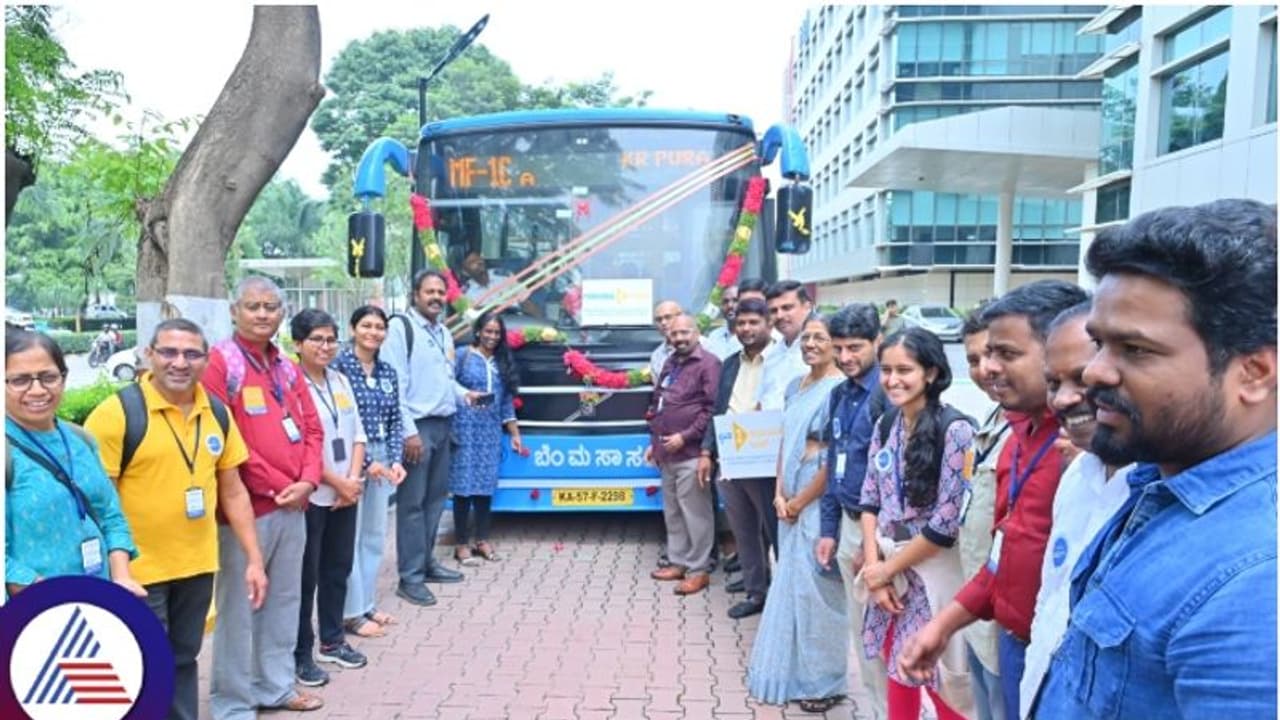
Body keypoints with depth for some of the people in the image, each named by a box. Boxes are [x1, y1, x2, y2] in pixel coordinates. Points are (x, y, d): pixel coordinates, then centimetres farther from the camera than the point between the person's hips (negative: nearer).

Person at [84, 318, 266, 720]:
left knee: (183, 661, 20)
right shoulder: (117, 412, -14)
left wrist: (253, 559, 7)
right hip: (138, 571, -5)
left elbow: (233, 492, 9)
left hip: (198, 566, 5)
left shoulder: (217, 414, 3)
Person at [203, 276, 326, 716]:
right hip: (246, 507, -7)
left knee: (284, 600, 16)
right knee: (239, 604, 2)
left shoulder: (287, 367, 13)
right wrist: (272, 487, -13)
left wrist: (307, 481, -2)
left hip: (294, 505, 7)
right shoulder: (220, 362, -9)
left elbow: (312, 428, 14)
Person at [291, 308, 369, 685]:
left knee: (338, 568, 15)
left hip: (347, 494, 7)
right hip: (310, 495, -7)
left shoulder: (341, 380, 10)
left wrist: (354, 478, -3)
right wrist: (337, 482, -12)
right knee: (306, 575, 2)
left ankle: (332, 641, 29)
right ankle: (301, 654, 14)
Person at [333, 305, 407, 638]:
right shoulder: (339, 367, -9)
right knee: (350, 536, 0)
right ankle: (351, 612, 11)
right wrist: (365, 461, -14)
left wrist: (396, 460, -2)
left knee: (375, 534, 13)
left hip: (382, 460, 7)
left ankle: (367, 604, 25)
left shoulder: (388, 372, 10)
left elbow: (395, 420, 11)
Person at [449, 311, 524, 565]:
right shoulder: (462, 356, -1)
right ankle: (461, 543, 4)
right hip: (465, 429, -4)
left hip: (491, 432, 5)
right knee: (464, 484, -3)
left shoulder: (503, 362, 14)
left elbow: (507, 403, 16)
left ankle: (482, 540, 16)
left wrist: (515, 434, 14)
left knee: (486, 484, 7)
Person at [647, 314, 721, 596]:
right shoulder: (670, 364, 18)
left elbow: (712, 408, -14)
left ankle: (699, 570, 6)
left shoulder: (708, 364, -7)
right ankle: (678, 562, 26)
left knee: (695, 513, -3)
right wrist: (654, 442, 19)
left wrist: (685, 437, -16)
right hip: (667, 454, 8)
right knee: (672, 512, 15)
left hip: (690, 453, -8)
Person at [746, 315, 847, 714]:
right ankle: (792, 669, 32)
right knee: (790, 585, 16)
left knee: (816, 589, 2)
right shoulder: (795, 386, 10)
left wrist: (800, 501, -10)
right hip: (791, 502, 8)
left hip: (820, 504, -8)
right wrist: (780, 495, 1)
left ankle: (823, 680, 19)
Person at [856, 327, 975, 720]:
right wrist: (874, 563, -5)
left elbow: (946, 522, -18)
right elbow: (869, 500, 7)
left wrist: (889, 566, -9)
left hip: (932, 568, -6)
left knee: (941, 679, 6)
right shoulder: (885, 425, 3)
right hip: (886, 565, 6)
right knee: (897, 668, 17)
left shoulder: (954, 430, -17)